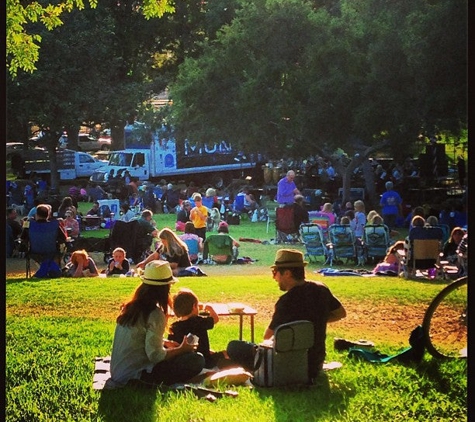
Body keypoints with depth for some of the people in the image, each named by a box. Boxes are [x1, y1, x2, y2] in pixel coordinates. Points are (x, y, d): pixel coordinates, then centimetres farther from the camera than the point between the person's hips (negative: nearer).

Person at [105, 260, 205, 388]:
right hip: (136, 375, -9)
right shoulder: (155, 314, -18)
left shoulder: (130, 306, 7)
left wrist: (166, 343, 18)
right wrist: (181, 349, -3)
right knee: (197, 360, -10)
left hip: (118, 371, 9)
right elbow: (155, 355, -17)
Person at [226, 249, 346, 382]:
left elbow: (268, 337, -12)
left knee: (233, 347, 1)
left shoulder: (286, 301, -23)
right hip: (316, 365, 7)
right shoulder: (321, 289, -4)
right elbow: (341, 313, 13)